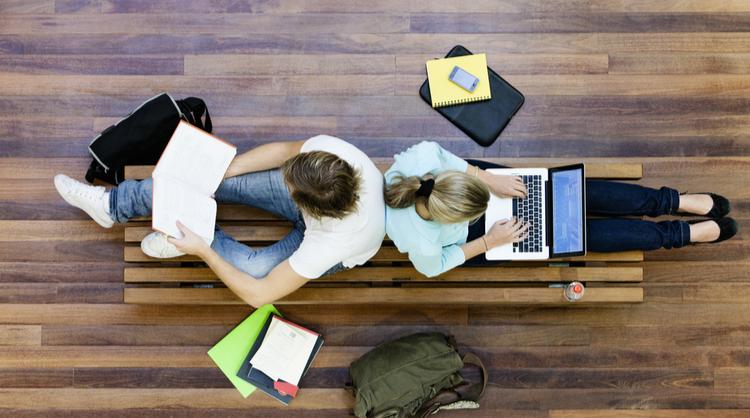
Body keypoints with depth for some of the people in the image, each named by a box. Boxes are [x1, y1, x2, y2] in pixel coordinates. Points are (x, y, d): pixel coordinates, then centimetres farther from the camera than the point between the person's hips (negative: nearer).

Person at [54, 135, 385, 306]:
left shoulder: (331, 243, -45)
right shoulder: (328, 148, -37)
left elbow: (259, 294, -34)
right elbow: (284, 150, -13)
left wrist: (203, 251, -30)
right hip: (318, 198, 4)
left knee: (251, 268, -28)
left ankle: (199, 241, 7)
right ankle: (113, 204, 7)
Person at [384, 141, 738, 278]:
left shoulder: (419, 161, -36)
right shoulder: (421, 242, -42)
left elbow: (437, 151, -13)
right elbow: (432, 267, -19)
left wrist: (489, 179, -17)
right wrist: (489, 242, -17)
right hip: (469, 238, -4)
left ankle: (675, 202, 14)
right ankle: (687, 233, 12)